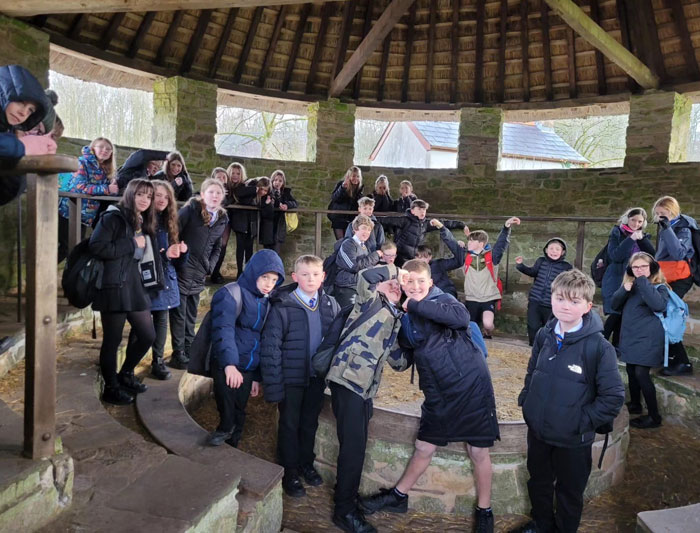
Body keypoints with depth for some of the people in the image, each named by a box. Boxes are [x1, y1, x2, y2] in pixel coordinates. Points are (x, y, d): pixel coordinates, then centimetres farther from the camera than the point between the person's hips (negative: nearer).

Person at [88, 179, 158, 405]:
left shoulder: (143, 223, 16)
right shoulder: (113, 217, -9)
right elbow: (96, 246, -21)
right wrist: (132, 244, -16)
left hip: (135, 286, 8)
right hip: (114, 287, -8)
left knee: (147, 335, 10)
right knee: (113, 340, 3)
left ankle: (126, 374, 32)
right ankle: (111, 388, 19)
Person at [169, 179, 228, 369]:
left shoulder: (222, 219, 8)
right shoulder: (190, 210, -9)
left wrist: (210, 266, 7)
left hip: (199, 274, 5)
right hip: (182, 270, -5)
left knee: (191, 315, 15)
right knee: (179, 314, 2)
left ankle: (189, 350, 26)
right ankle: (178, 354, 11)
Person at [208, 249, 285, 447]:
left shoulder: (267, 302, 15)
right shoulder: (231, 295, -8)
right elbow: (223, 329, -23)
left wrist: (257, 377, 17)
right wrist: (229, 364, -37)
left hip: (248, 369, 6)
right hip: (227, 367, -6)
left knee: (239, 413, 12)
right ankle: (225, 428, 10)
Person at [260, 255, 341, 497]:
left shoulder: (330, 305, -5)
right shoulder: (282, 307, -17)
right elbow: (270, 347, -16)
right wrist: (273, 385, -16)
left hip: (318, 377, 4)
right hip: (291, 377, -3)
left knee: (310, 422, 21)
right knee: (289, 424, 14)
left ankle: (306, 463, 43)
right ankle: (290, 472, 33)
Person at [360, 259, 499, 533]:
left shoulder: (443, 300, -11)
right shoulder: (406, 316, 6)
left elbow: (462, 317, -33)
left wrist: (416, 305, -28)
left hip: (471, 384, -5)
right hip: (439, 393, 5)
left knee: (478, 451, 7)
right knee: (424, 447, 16)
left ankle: (484, 511, 28)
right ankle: (399, 496, 35)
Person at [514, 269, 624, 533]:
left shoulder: (598, 346, -19)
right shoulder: (544, 336, -4)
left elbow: (613, 396, -15)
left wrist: (584, 421, -16)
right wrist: (526, 399, 2)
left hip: (573, 440, -4)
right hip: (537, 431, 5)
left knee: (569, 491, 18)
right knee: (538, 484, 25)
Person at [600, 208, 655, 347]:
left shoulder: (643, 236, 13)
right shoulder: (617, 233, -1)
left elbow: (652, 255, -1)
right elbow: (615, 256, -14)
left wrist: (642, 238, -10)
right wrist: (631, 239, -18)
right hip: (616, 281, -4)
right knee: (616, 313, -13)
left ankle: (616, 347, 13)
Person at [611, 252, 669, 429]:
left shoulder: (659, 286, -9)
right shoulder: (630, 283, 9)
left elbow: (659, 305, -29)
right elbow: (615, 305, 5)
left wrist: (643, 282, -27)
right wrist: (624, 290, -13)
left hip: (647, 339, -7)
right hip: (630, 336, 7)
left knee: (641, 373, -10)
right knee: (631, 371, 16)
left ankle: (654, 416, 0)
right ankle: (635, 404, 34)